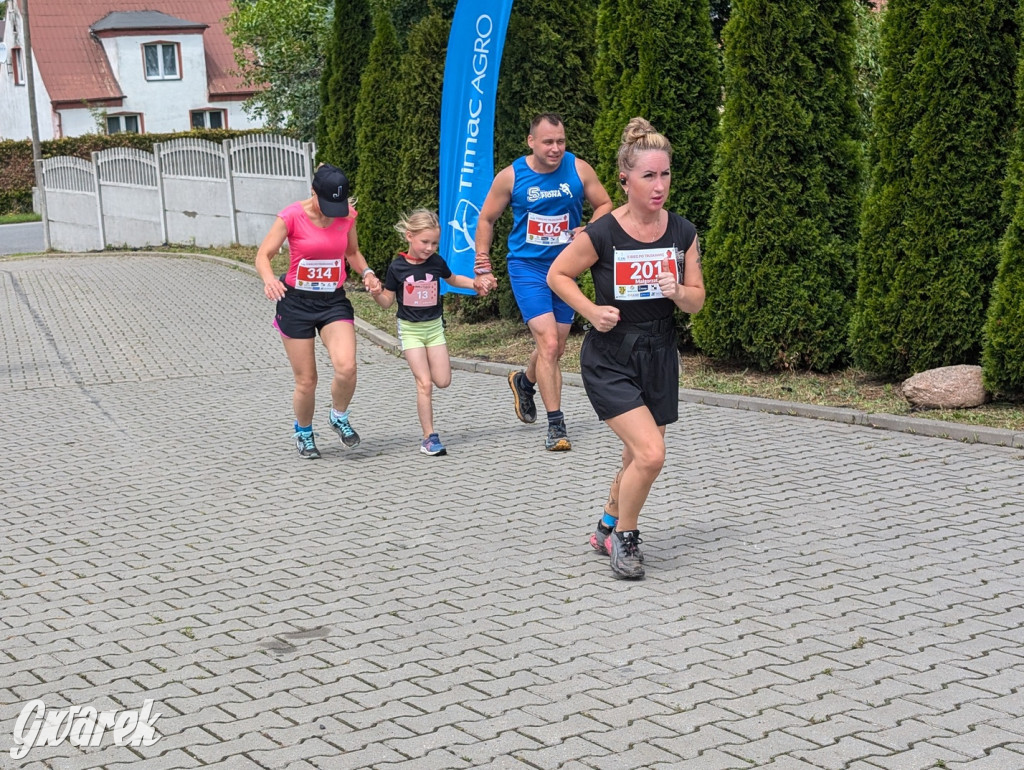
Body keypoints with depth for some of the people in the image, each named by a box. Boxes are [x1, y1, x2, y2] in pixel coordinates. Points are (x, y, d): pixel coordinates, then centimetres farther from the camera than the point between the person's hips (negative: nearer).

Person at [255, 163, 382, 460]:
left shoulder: (347, 214, -2)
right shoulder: (292, 216, -14)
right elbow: (263, 255, -15)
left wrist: (366, 272, -5)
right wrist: (269, 279, -36)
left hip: (334, 301, 2)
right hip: (296, 302, -2)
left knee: (346, 367, -20)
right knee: (306, 380, 2)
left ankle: (339, 417, 10)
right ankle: (303, 433, 31)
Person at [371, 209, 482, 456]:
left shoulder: (437, 262, -3)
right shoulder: (398, 267, -12)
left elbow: (453, 279, 17)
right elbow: (388, 301, -4)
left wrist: (475, 283, 2)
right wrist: (376, 294, -25)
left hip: (434, 326, 4)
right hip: (410, 329, -4)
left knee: (443, 381, 1)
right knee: (424, 383, -10)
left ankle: (424, 366, 36)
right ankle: (429, 437, -5)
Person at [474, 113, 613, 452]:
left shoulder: (579, 170, -5)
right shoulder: (511, 176, -8)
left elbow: (605, 204, 7)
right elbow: (486, 219, 4)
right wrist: (483, 267, 1)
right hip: (527, 267, -3)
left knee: (555, 349, 15)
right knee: (549, 344, -16)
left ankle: (524, 381, 48)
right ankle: (556, 425, -8)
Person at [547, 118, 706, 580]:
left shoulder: (682, 233, -3)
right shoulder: (602, 234, -16)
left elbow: (697, 302, 3)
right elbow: (557, 274, -2)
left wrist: (678, 291, -18)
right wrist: (591, 311, -15)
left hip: (659, 358, 5)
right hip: (608, 361, -5)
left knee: (638, 458, 14)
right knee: (651, 454, -17)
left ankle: (608, 528, 40)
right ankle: (624, 536, 7)